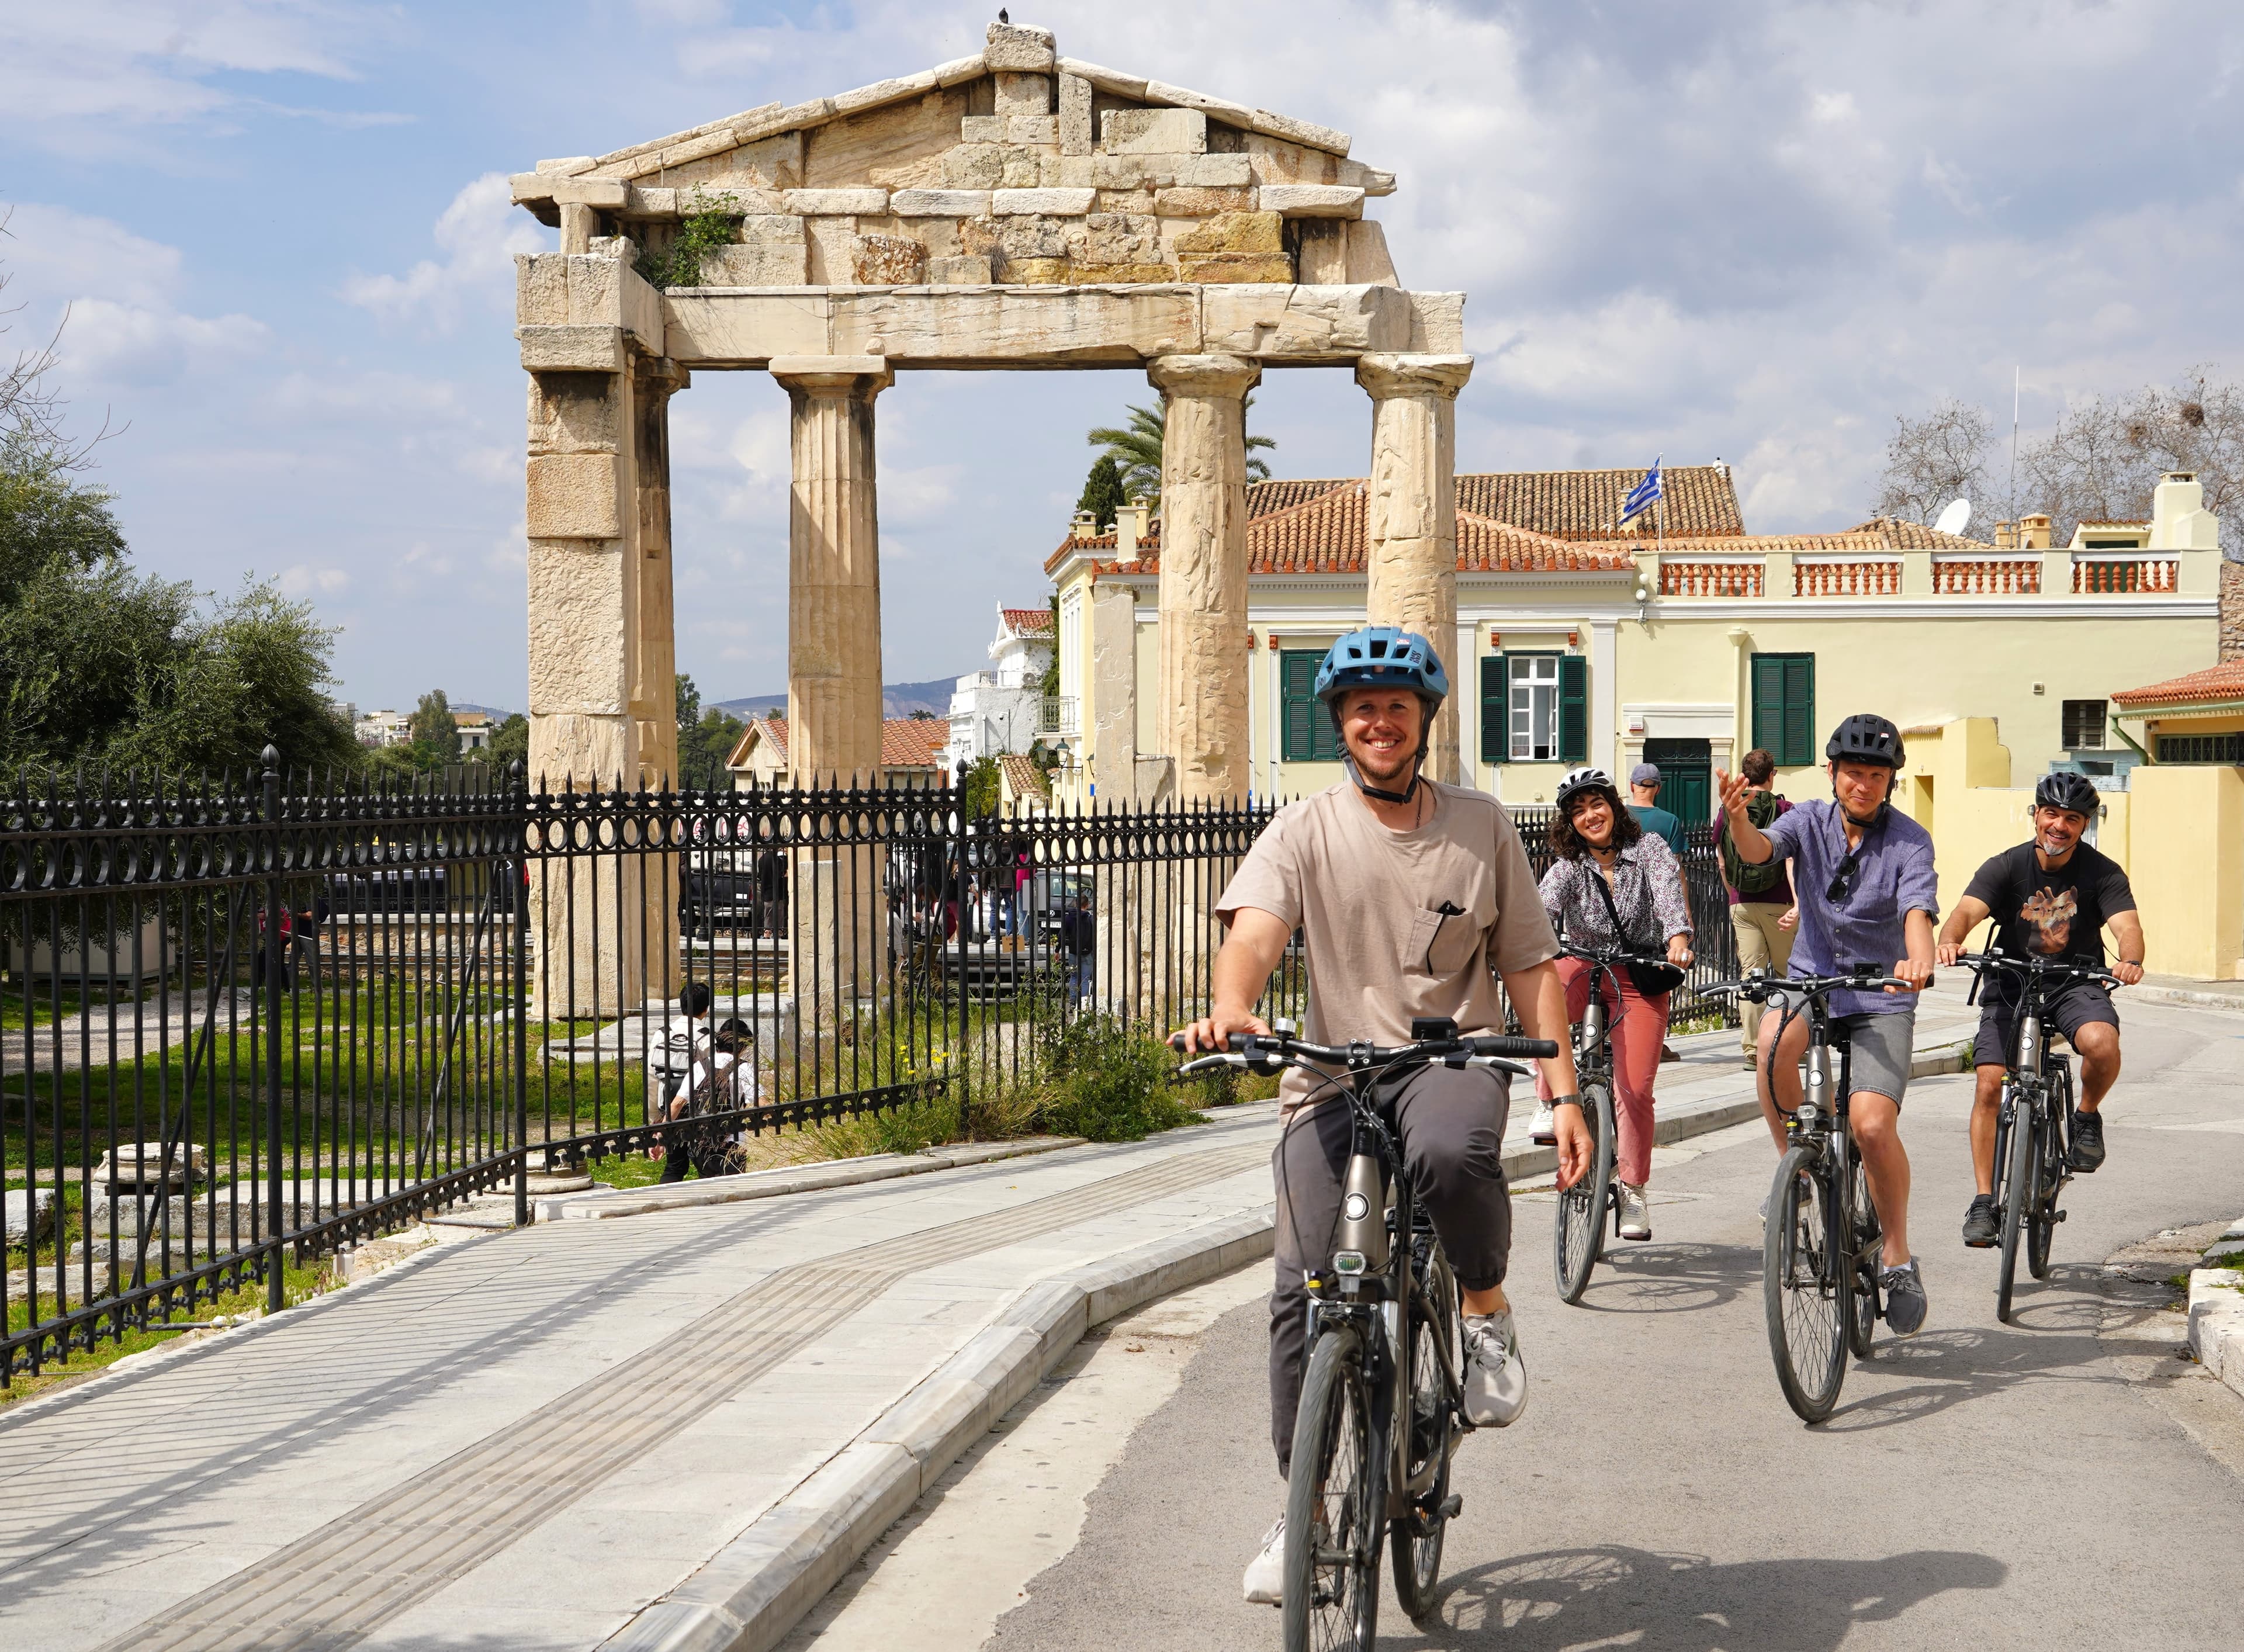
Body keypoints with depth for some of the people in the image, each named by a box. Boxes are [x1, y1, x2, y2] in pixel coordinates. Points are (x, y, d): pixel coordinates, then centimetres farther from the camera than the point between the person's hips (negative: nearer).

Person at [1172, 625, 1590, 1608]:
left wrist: (1564, 1093, 0)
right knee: (1303, 1290, -11)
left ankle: (1487, 1308, -6)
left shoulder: (1480, 826, 8)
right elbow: (1253, 933, -14)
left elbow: (1528, 967, 10)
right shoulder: (1304, 833, 3)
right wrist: (1231, 1011, -37)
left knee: (1451, 1154, -37)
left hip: (1454, 1056, 0)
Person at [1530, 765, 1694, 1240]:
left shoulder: (1647, 848, -2)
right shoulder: (1568, 867, -1)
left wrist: (1678, 937, -41)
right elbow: (1543, 908, -20)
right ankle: (1550, 1102, -23)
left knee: (1635, 1090, -11)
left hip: (1641, 983, -1)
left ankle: (1633, 1191, 6)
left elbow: (1668, 890, -20)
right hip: (1587, 971, 1)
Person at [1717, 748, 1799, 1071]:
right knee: (1787, 973, 8)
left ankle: (1751, 1049, -3)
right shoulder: (1783, 811, -5)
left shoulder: (1727, 813, 7)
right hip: (1777, 905, -3)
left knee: (1751, 973, 3)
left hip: (1741, 906, 3)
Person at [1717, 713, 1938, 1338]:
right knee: (1775, 1040, -34)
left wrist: (1919, 959, -46)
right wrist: (1739, 819, -44)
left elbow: (1918, 911, -24)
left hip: (1881, 1000, -2)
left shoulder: (1909, 841, -8)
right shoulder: (1810, 821, -1)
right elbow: (1759, 850, -21)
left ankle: (1898, 1257, 1)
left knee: (1872, 1123, -21)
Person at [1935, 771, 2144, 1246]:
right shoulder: (2006, 867, -8)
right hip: (2011, 983, 1)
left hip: (2076, 983, -1)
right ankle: (1984, 1201, -3)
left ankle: (2087, 1117, 0)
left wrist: (2130, 960, -46)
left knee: (2102, 1043, -33)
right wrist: (1949, 940, -47)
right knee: (1989, 1083, -13)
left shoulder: (2103, 873, -8)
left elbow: (2127, 925, -22)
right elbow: (1967, 910, -23)